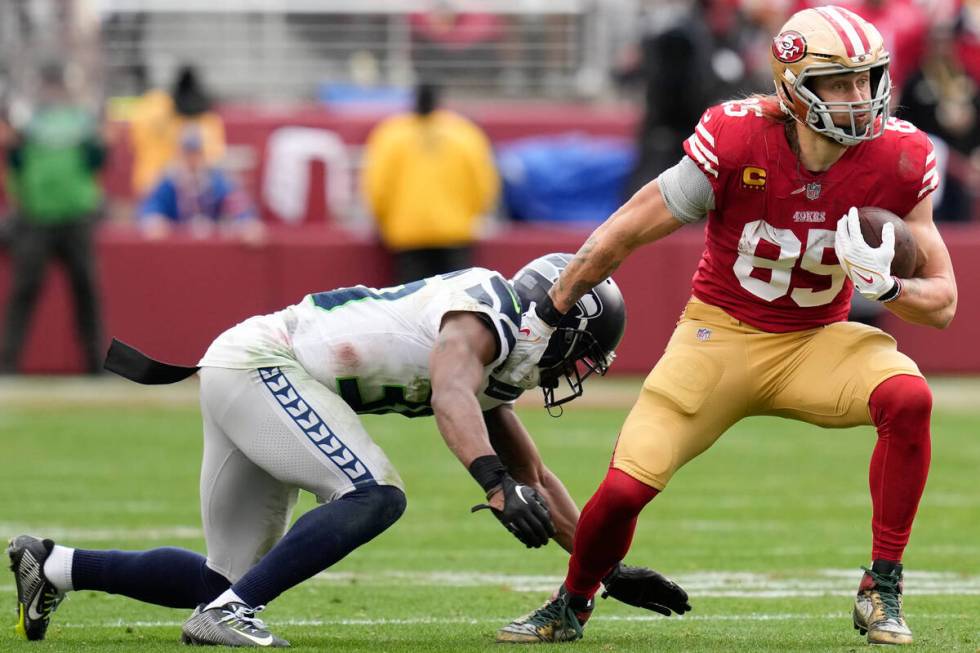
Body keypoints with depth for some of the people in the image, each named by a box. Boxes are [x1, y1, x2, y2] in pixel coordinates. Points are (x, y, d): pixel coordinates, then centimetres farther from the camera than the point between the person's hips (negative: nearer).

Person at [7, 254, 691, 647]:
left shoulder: (496, 357, 16)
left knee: (231, 577, 9)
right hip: (262, 363, -10)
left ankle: (53, 566, 15)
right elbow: (450, 398, -35)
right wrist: (498, 486, -48)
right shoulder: (482, 314, -13)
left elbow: (533, 478, 25)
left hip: (242, 378, 10)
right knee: (373, 494, -24)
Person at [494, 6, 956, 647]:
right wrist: (544, 319, -2)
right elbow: (622, 236, -10)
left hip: (817, 342, 1)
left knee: (909, 397, -29)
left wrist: (885, 285, -29)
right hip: (720, 335, -1)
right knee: (625, 488, -11)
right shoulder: (736, 142, -23)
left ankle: (882, 591, -15)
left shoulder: (900, 160, -15)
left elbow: (942, 302, -6)